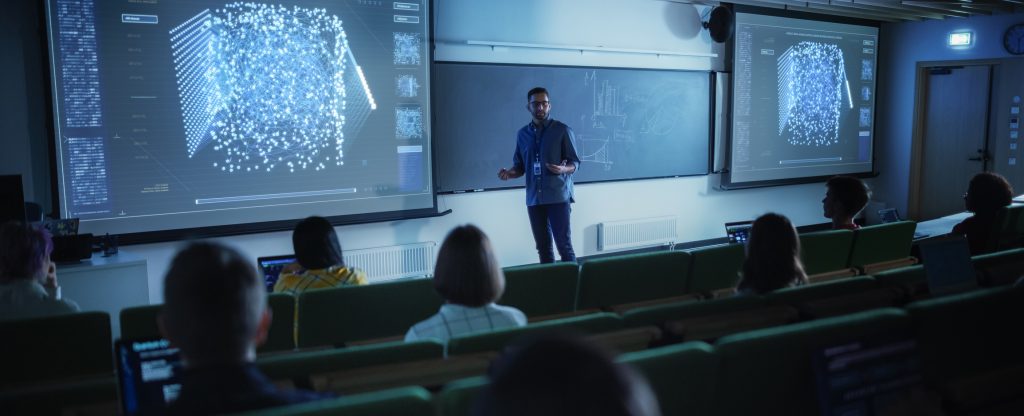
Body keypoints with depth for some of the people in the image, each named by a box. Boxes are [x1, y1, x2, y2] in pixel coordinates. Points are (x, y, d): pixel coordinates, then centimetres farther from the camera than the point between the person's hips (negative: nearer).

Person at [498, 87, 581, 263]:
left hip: (558, 197, -4)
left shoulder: (562, 130, -1)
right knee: (543, 247, 8)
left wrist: (563, 169, -22)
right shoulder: (522, 134, 11)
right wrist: (509, 173, -5)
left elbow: (575, 162, 0)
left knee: (564, 245, -6)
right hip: (534, 199, 4)